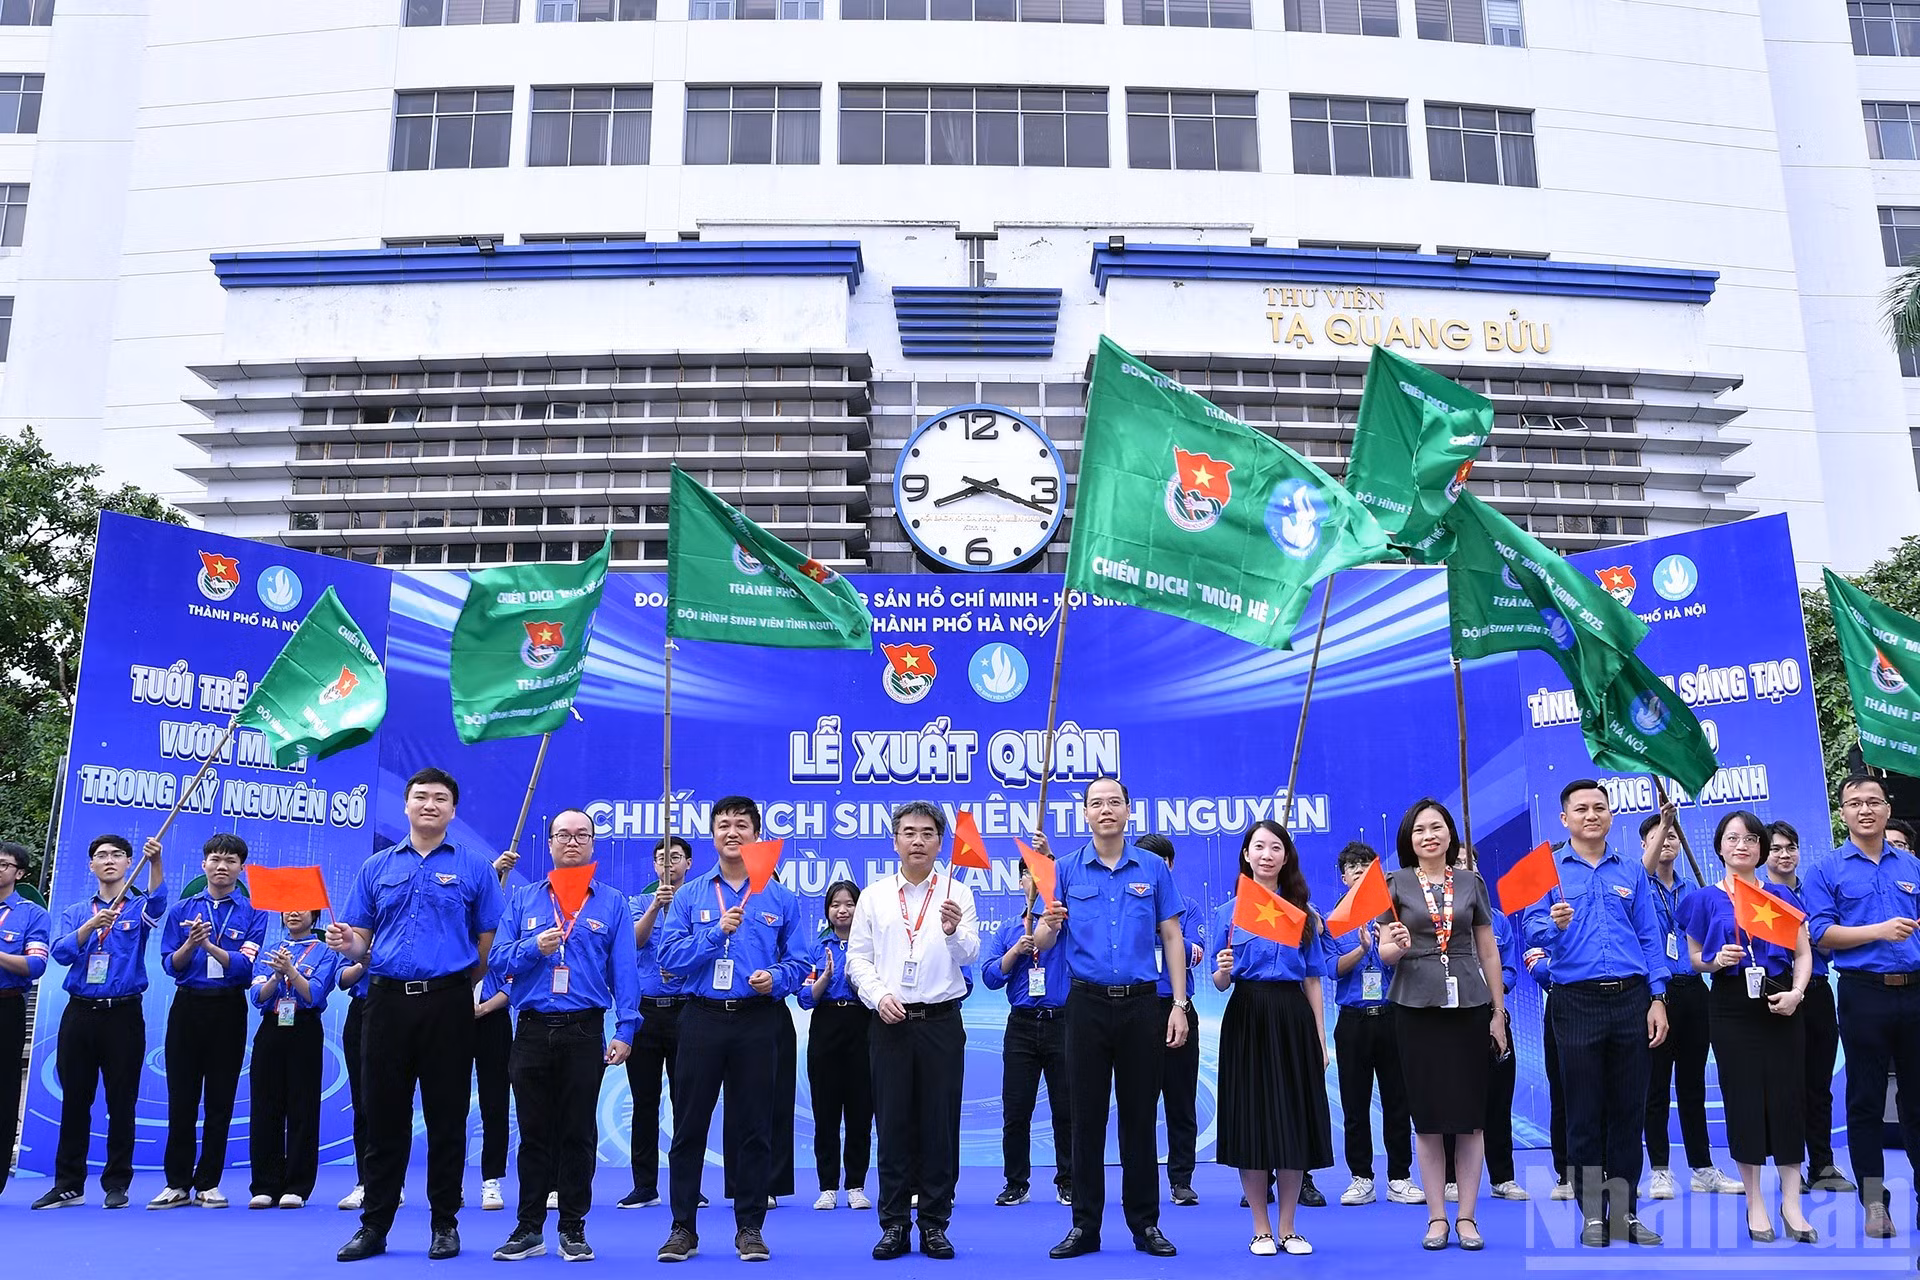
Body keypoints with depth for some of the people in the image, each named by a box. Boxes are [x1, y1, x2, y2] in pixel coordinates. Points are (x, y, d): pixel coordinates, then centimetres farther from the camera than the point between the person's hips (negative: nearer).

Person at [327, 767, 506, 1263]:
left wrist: (461, 986, 0)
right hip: (387, 999, 2)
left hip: (448, 1002, -2)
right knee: (384, 1115, 6)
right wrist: (347, 945, -11)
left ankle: (445, 1224, 15)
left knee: (446, 1116, 3)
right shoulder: (377, 867, 11)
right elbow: (361, 943, 9)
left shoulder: (474, 868, 4)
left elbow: (489, 944, 4)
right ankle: (374, 1225, 15)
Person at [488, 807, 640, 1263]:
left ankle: (573, 1230, 13)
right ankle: (529, 1229, 16)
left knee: (578, 1134, 4)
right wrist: (534, 946, -14)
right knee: (533, 1132, 7)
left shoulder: (613, 903, 6)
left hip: (584, 1033, -1)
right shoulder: (523, 900, 11)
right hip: (532, 1032, 1)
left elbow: (624, 970, 1)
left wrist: (625, 1029, -7)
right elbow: (498, 960, 5)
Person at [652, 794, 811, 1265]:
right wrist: (717, 931, -14)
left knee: (756, 1127, 4)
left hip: (757, 1019, 0)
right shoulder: (689, 896, 7)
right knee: (689, 1125, 4)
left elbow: (798, 962, 4)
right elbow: (669, 955, -4)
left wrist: (775, 978, -16)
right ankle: (683, 1228, 14)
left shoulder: (781, 899, 6)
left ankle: (750, 1228, 15)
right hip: (702, 1018, 0)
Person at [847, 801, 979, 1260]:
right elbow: (857, 958, 6)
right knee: (892, 1123, 4)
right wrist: (879, 996, -10)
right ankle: (894, 1224, 14)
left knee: (940, 1124, 3)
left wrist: (954, 931, -29)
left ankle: (934, 1224, 13)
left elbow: (970, 956, -8)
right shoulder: (873, 896, 8)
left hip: (941, 1022, -1)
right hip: (890, 1021, 1)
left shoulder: (956, 894, 3)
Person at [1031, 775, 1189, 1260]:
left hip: (1141, 1003, 0)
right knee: (1087, 1117, 5)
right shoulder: (1067, 869, 4)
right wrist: (1048, 923, -21)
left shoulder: (1153, 868, 4)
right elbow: (1040, 944, 3)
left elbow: (1172, 937, 5)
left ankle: (1146, 1224, 16)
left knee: (1139, 1116, 6)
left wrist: (1179, 1005, -2)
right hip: (1087, 1003, 0)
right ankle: (1085, 1226, 14)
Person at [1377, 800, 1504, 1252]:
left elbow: (1488, 950, 10)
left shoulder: (1472, 882, 8)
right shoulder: (1396, 884, 4)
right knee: (1427, 1114, 2)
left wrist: (1499, 1011, 6)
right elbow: (1386, 952, 1)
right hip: (1416, 1006, -1)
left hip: (1469, 1005, 1)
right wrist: (1398, 947, -22)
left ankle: (1467, 1216, 12)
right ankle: (1437, 1216, 11)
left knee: (1470, 1114, 2)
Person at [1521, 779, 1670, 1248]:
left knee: (1629, 1109, 6)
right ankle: (1592, 1216, 11)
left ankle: (1624, 1214, 16)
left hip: (1631, 998, 2)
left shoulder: (1632, 872, 12)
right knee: (1584, 1111, 3)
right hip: (1577, 1001, -2)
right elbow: (1533, 933, -3)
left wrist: (1657, 999, 2)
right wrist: (1555, 924, -25)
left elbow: (1651, 938, 10)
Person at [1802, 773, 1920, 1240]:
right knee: (1866, 1099, 3)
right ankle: (1874, 1202, 11)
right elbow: (1821, 933, -6)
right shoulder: (1827, 870, 1)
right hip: (1864, 994, -3)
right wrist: (1879, 930, -15)